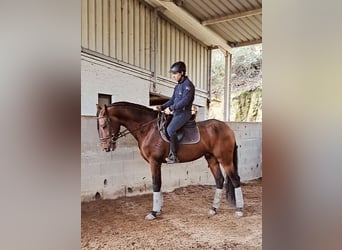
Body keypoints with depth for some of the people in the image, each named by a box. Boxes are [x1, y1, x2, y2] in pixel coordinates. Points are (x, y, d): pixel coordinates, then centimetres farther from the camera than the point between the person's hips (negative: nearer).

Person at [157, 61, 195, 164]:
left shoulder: (188, 85, -12)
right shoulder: (178, 86, 16)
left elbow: (185, 101, -22)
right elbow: (172, 99, 19)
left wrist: (172, 107, -20)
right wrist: (162, 107, 4)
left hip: (184, 113, -10)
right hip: (176, 113, 10)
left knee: (170, 129, -26)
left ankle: (174, 156, -18)